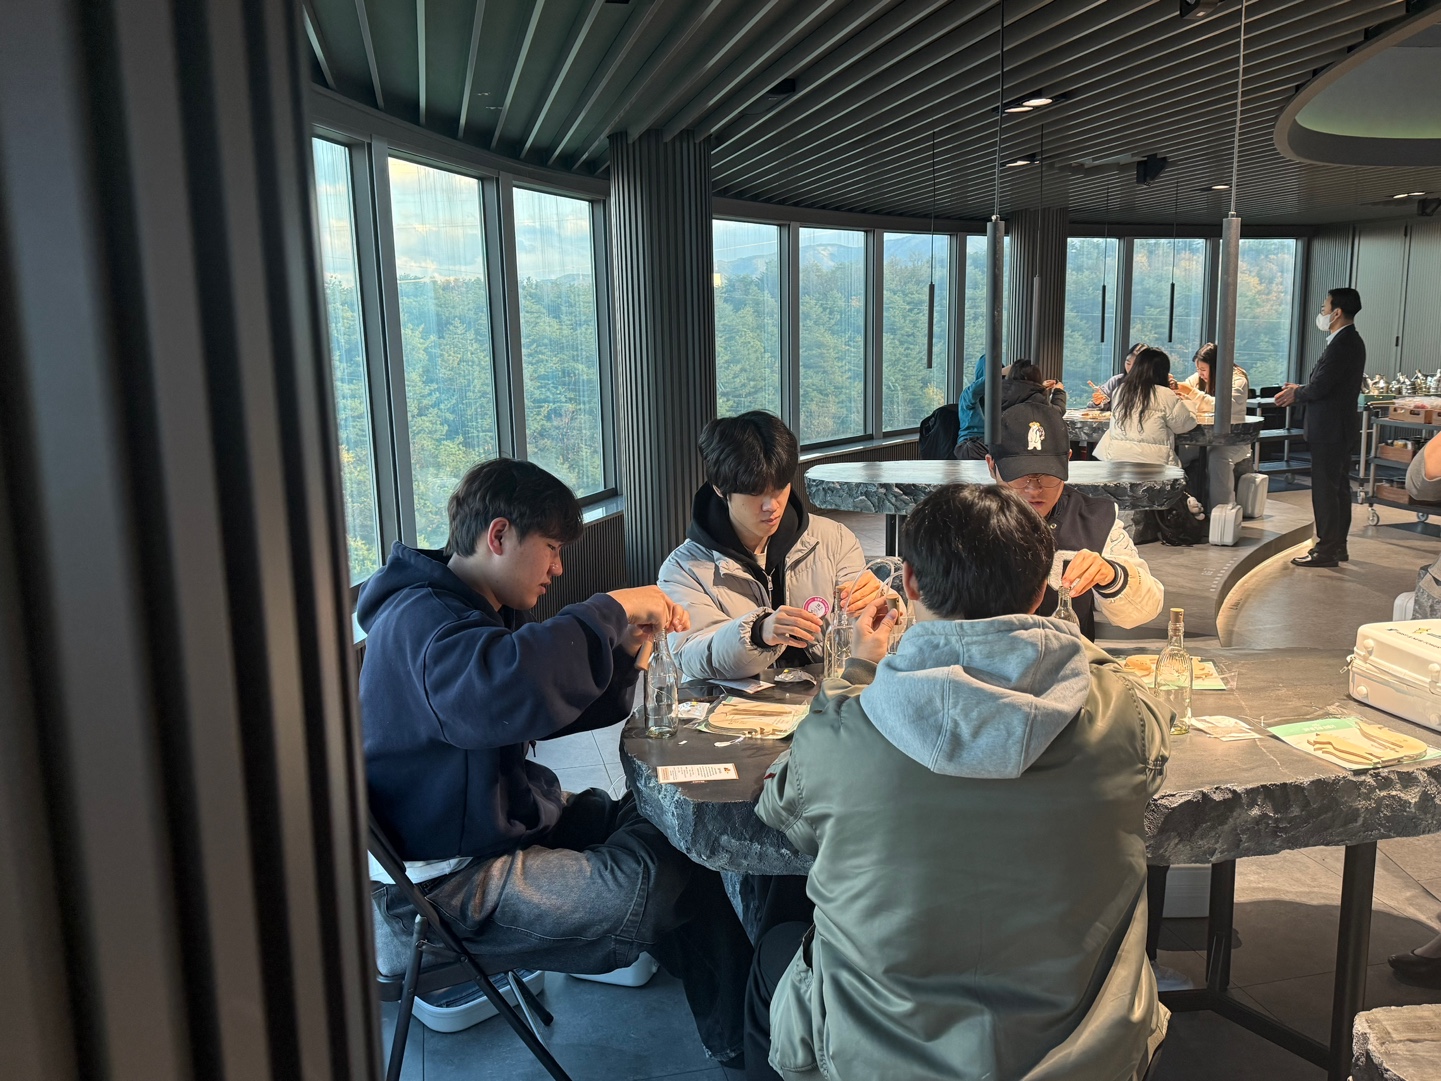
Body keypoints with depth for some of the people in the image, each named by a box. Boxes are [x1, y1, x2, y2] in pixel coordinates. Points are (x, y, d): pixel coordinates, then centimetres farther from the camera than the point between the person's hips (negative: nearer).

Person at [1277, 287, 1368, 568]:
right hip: (1340, 426, 11)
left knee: (1325, 489, -5)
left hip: (1328, 429, -11)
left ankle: (1327, 550, 0)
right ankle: (1338, 546, 24)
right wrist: (1300, 390, 8)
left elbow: (1319, 387, -23)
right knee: (1339, 487, 15)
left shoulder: (1341, 345, -20)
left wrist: (1296, 394, -4)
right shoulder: (1352, 341, 13)